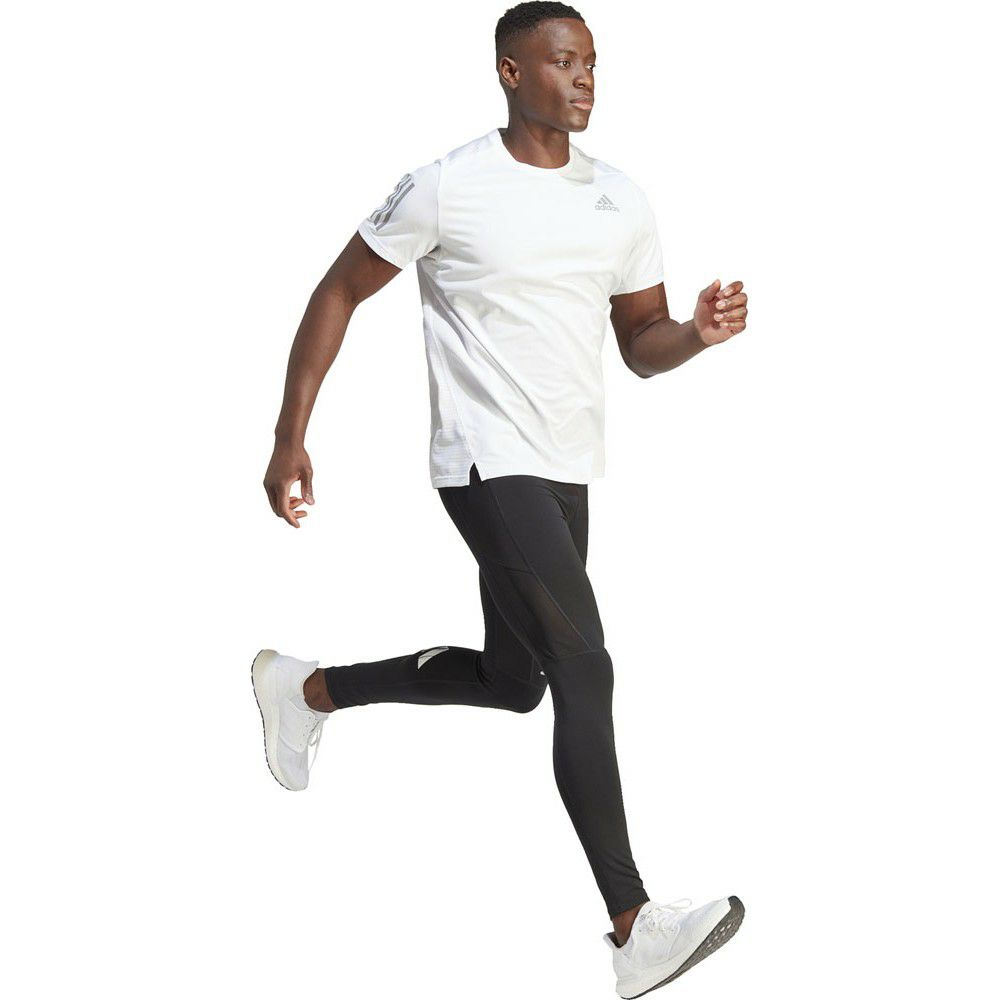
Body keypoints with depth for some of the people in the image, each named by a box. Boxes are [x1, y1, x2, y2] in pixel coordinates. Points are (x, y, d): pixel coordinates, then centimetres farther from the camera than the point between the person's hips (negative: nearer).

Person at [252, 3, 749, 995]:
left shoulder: (621, 203, 7)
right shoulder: (449, 188, -9)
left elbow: (641, 345, 13)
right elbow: (338, 293, -2)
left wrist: (696, 333, -11)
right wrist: (290, 438, -6)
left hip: (567, 472, 8)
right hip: (488, 465, -8)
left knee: (510, 682, 18)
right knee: (585, 670, -17)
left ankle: (307, 690, 41)